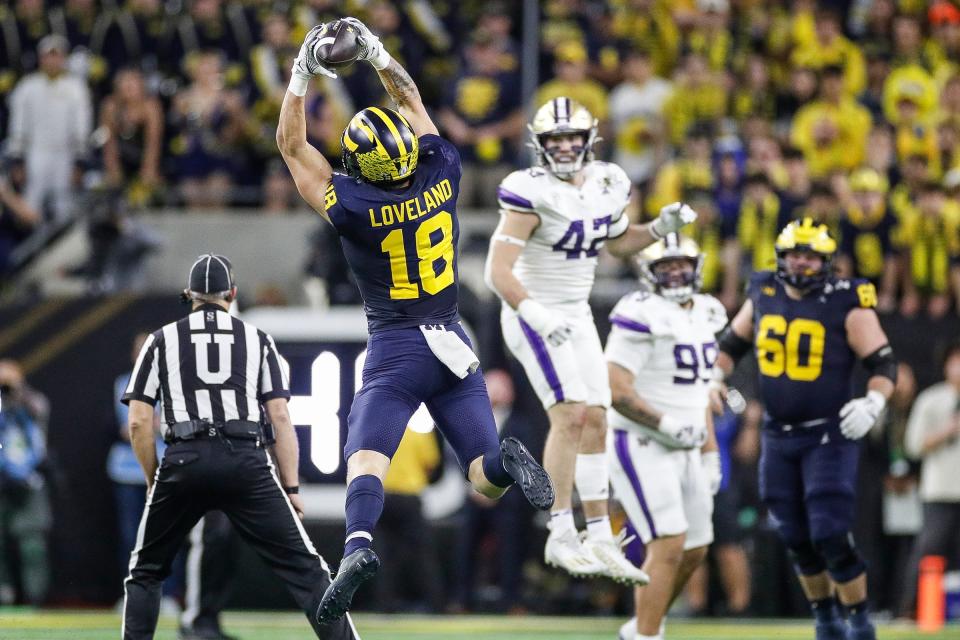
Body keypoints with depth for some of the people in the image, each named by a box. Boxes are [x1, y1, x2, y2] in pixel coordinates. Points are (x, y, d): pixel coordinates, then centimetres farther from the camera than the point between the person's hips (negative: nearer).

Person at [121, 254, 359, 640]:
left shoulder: (162, 340, 16)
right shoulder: (257, 340, 17)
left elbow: (138, 422, 7)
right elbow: (280, 418, 8)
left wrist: (155, 482, 16)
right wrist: (291, 488, 8)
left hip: (183, 462, 0)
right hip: (247, 462, 0)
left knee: (146, 572, 17)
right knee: (305, 569, -1)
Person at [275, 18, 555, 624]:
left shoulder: (356, 206, -14)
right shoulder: (441, 176, -5)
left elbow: (293, 146, -1)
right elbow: (413, 102, 13)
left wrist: (303, 73, 2)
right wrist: (377, 53, 17)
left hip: (396, 351, -4)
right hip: (453, 344, 4)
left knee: (366, 459, -10)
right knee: (487, 481, 4)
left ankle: (358, 545, -38)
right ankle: (504, 459, -31)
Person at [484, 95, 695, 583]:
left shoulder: (605, 185, 2)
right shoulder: (532, 194, -20)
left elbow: (617, 242, 22)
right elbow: (498, 271, -25)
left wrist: (661, 227, 4)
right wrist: (536, 314, -38)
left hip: (577, 317, 8)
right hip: (534, 314, -8)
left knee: (595, 422, 9)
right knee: (570, 414, -20)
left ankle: (600, 539, 17)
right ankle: (561, 537, -18)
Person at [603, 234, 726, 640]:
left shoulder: (703, 315, 11)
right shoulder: (643, 317, -16)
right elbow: (615, 390, -20)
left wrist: (710, 454, 17)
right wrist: (667, 424, -22)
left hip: (683, 450, 9)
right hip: (641, 447, -9)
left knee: (694, 550, 12)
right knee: (669, 546, -15)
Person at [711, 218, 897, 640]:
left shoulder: (846, 304, -10)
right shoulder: (763, 295, 4)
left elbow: (883, 364, -8)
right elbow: (733, 341, 22)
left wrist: (873, 402, -25)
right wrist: (715, 377, 8)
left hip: (829, 435, -5)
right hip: (778, 436, 5)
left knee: (831, 537, -12)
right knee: (797, 540, 11)